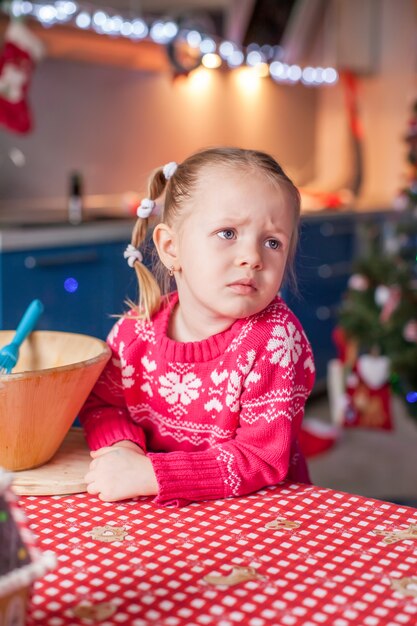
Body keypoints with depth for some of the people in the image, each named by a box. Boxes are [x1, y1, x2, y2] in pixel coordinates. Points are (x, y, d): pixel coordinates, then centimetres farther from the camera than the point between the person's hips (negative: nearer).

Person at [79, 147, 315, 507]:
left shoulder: (276, 339, -19)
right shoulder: (136, 329, -7)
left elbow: (262, 458, -22)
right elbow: (101, 400, 8)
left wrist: (149, 475, -30)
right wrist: (121, 444, -15)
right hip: (159, 516, 3)